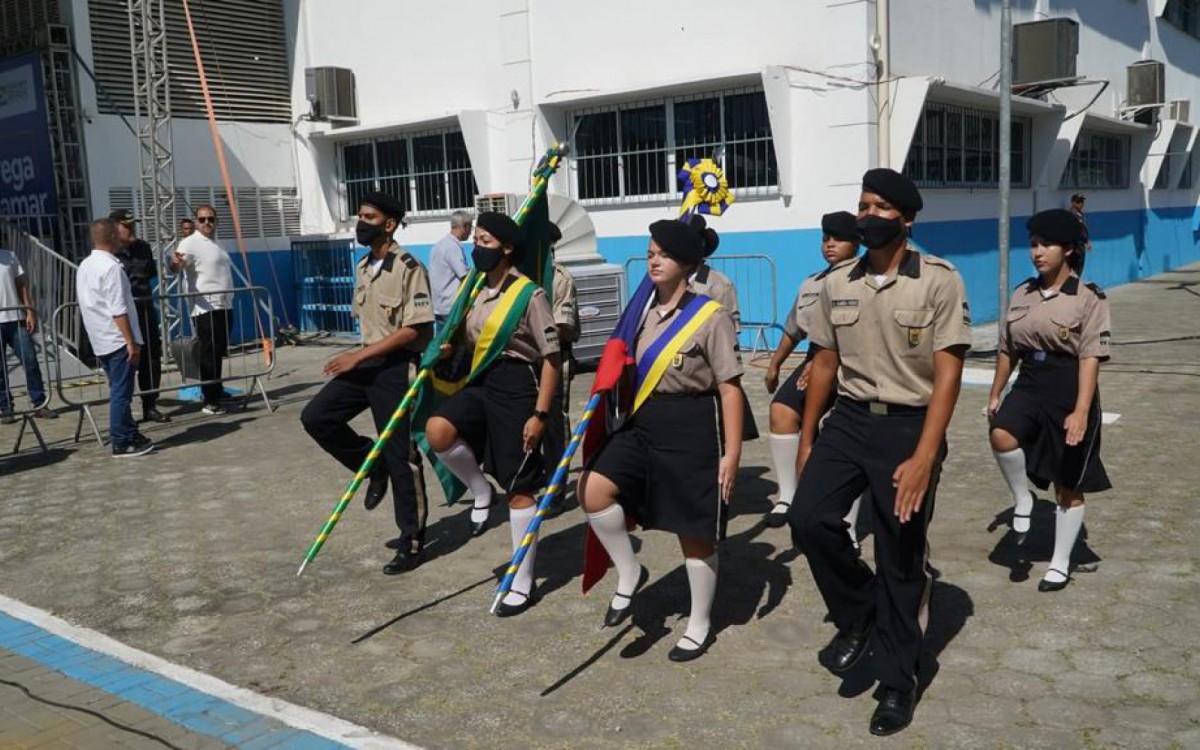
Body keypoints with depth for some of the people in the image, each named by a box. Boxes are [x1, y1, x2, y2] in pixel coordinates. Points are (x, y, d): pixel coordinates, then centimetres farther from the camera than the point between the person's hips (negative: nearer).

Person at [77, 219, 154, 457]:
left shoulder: (85, 266, 12)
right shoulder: (111, 267, -15)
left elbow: (86, 303, 18)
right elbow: (118, 310, -20)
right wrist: (132, 342, -17)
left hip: (101, 340, 9)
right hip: (118, 340, -9)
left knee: (119, 391, 15)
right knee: (121, 392, -3)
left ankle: (129, 435, 22)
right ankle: (122, 442, 1)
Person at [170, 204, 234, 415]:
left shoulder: (215, 243, 18)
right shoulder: (191, 243, -9)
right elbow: (176, 267, -26)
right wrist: (175, 262, -48)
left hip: (224, 307, 8)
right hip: (207, 309, -8)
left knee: (219, 353, 16)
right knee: (209, 355, -7)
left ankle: (217, 391, 27)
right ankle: (210, 401, -5)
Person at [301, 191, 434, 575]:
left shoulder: (408, 267, -13)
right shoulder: (362, 268, 14)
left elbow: (415, 329, -19)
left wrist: (359, 355, -20)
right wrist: (358, 358, 13)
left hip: (397, 366, -8)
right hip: (366, 364, 8)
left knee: (400, 453, -2)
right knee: (316, 416, -4)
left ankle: (412, 542, 10)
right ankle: (375, 466, 15)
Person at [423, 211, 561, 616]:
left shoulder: (529, 294, -12)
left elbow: (551, 357, -13)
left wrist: (540, 414, -17)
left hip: (516, 384, -6)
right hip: (481, 382, 6)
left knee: (518, 489, 0)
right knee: (437, 431, -25)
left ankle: (523, 583, 14)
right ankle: (481, 493, 4)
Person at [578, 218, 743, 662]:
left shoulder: (712, 316, -10)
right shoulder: (643, 312, 9)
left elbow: (729, 387, -11)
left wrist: (732, 452, -15)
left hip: (693, 427, -5)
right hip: (645, 422, 6)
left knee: (695, 532, 6)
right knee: (594, 490, -16)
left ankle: (700, 625, 24)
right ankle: (629, 574, 6)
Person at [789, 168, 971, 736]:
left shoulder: (939, 280, -8)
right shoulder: (836, 284, 6)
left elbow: (947, 375, -12)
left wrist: (923, 458, -20)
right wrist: (806, 440, 13)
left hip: (908, 425, -4)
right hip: (848, 419, 4)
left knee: (901, 560, 5)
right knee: (809, 518, -15)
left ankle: (897, 681, 24)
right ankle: (857, 613, 14)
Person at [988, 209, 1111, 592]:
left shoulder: (1089, 298, -10)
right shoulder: (1022, 294, 6)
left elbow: (1091, 358, -16)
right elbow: (1008, 351, 13)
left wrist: (1081, 411, -24)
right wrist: (995, 394, 14)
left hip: (1069, 393, -4)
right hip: (1029, 387, 4)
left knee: (1068, 487, 8)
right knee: (1001, 436, -30)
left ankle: (1060, 564, 23)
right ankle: (1022, 499, -2)